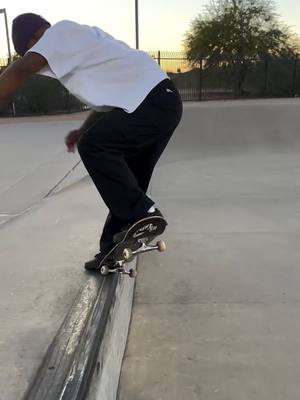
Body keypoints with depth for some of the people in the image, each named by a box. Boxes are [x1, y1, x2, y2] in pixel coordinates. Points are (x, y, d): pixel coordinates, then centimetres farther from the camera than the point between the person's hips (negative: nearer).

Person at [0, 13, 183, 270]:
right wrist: (84, 131, 18)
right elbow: (107, 92, 29)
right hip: (163, 103, 10)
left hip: (153, 100, -10)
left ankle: (143, 214, -16)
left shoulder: (62, 31, -3)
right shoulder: (81, 39, 25)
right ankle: (115, 248, 13)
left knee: (94, 146, -16)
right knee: (126, 175, 8)